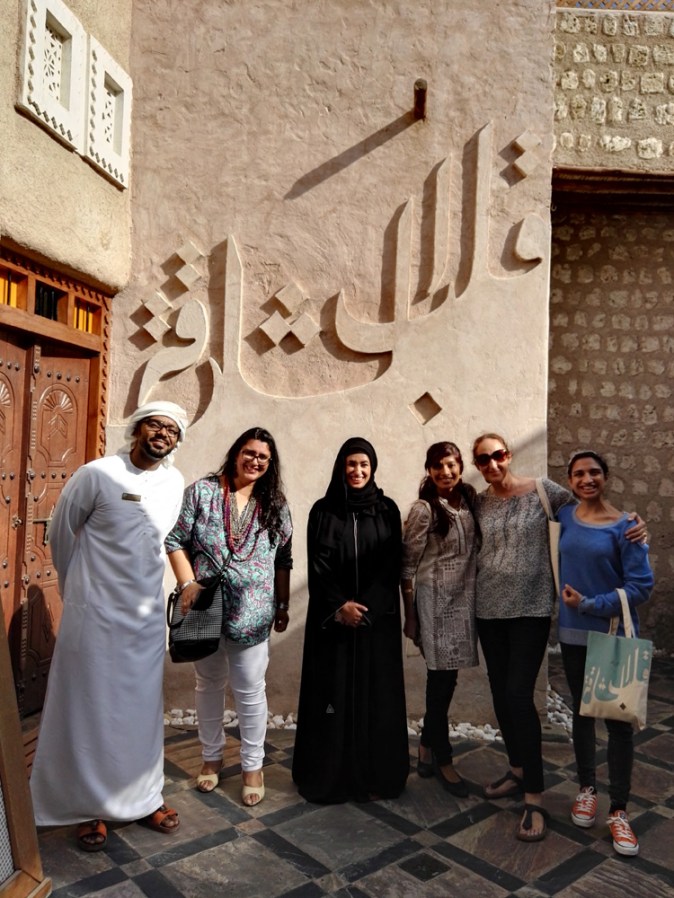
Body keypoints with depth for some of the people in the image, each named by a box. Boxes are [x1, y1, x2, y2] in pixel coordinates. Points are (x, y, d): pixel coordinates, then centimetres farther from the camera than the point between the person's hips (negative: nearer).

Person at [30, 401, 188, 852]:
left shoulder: (175, 483, 1)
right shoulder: (96, 474, -12)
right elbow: (62, 536, 0)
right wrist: (81, 590, 10)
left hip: (148, 616, 4)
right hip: (96, 614, -4)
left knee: (144, 710, 14)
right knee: (90, 710, 9)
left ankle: (143, 797, 32)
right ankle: (89, 807, 28)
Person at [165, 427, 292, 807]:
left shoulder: (275, 505, 3)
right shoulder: (202, 491, -3)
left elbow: (283, 561, 8)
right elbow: (175, 540, -3)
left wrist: (283, 606, 7)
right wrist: (188, 582, -13)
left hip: (252, 612, 0)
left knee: (250, 690, 6)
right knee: (209, 684, 17)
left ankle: (253, 765, 25)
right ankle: (212, 757, 36)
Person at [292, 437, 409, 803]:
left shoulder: (388, 510, 4)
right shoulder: (323, 511, 1)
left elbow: (392, 567, 0)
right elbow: (318, 567, -3)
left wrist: (364, 607, -10)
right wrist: (340, 606, -14)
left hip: (378, 618, 1)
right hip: (332, 617, -1)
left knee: (377, 695, 6)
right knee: (333, 694, 4)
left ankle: (376, 776, 19)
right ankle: (330, 775, 17)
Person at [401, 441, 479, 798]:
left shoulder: (469, 501, 5)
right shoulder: (424, 509, -12)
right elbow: (408, 565, -9)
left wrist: (474, 601, 8)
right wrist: (410, 615, -7)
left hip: (463, 601, 6)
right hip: (434, 601, -6)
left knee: (444, 679, 14)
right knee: (443, 678, 3)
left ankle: (427, 750, 31)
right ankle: (442, 759, 21)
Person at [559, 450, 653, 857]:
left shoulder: (625, 526, -10)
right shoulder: (564, 517, 0)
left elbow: (641, 585, -13)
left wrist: (590, 605, -18)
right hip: (574, 634, 3)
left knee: (619, 719, 4)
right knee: (582, 712, 15)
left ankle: (619, 810, 19)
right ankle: (587, 789, 34)